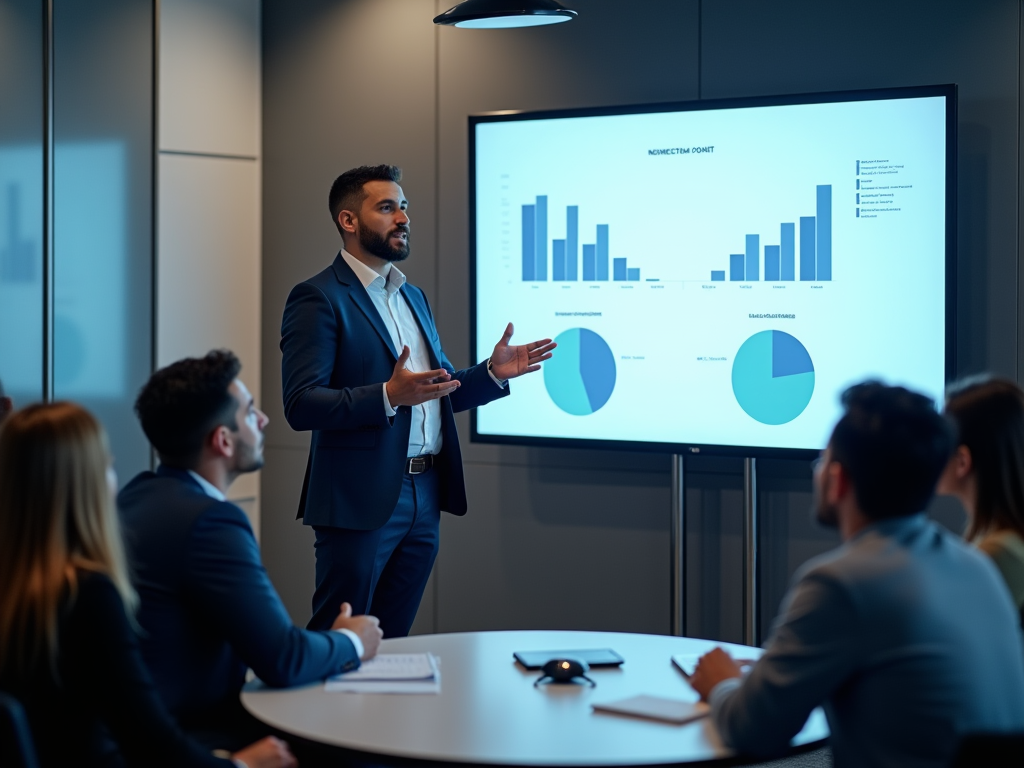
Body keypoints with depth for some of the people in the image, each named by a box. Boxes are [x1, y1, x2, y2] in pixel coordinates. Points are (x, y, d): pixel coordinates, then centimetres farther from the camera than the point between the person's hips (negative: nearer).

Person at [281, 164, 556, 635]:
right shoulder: (318, 298, -8)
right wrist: (388, 396, -29)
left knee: (392, 642, 13)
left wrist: (491, 373, 4)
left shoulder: (413, 296, 18)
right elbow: (301, 405, -17)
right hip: (362, 502, -7)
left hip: (424, 496, 7)